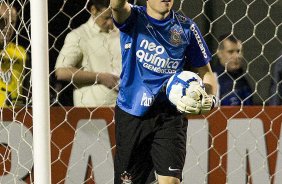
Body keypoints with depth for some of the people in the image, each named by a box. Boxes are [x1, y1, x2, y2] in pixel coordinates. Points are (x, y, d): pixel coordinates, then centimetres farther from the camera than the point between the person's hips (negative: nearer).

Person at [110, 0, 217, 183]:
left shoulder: (186, 27, 4)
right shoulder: (133, 18, 0)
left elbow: (205, 72, 9)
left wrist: (208, 99, -11)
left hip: (170, 115, 0)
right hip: (132, 115, 0)